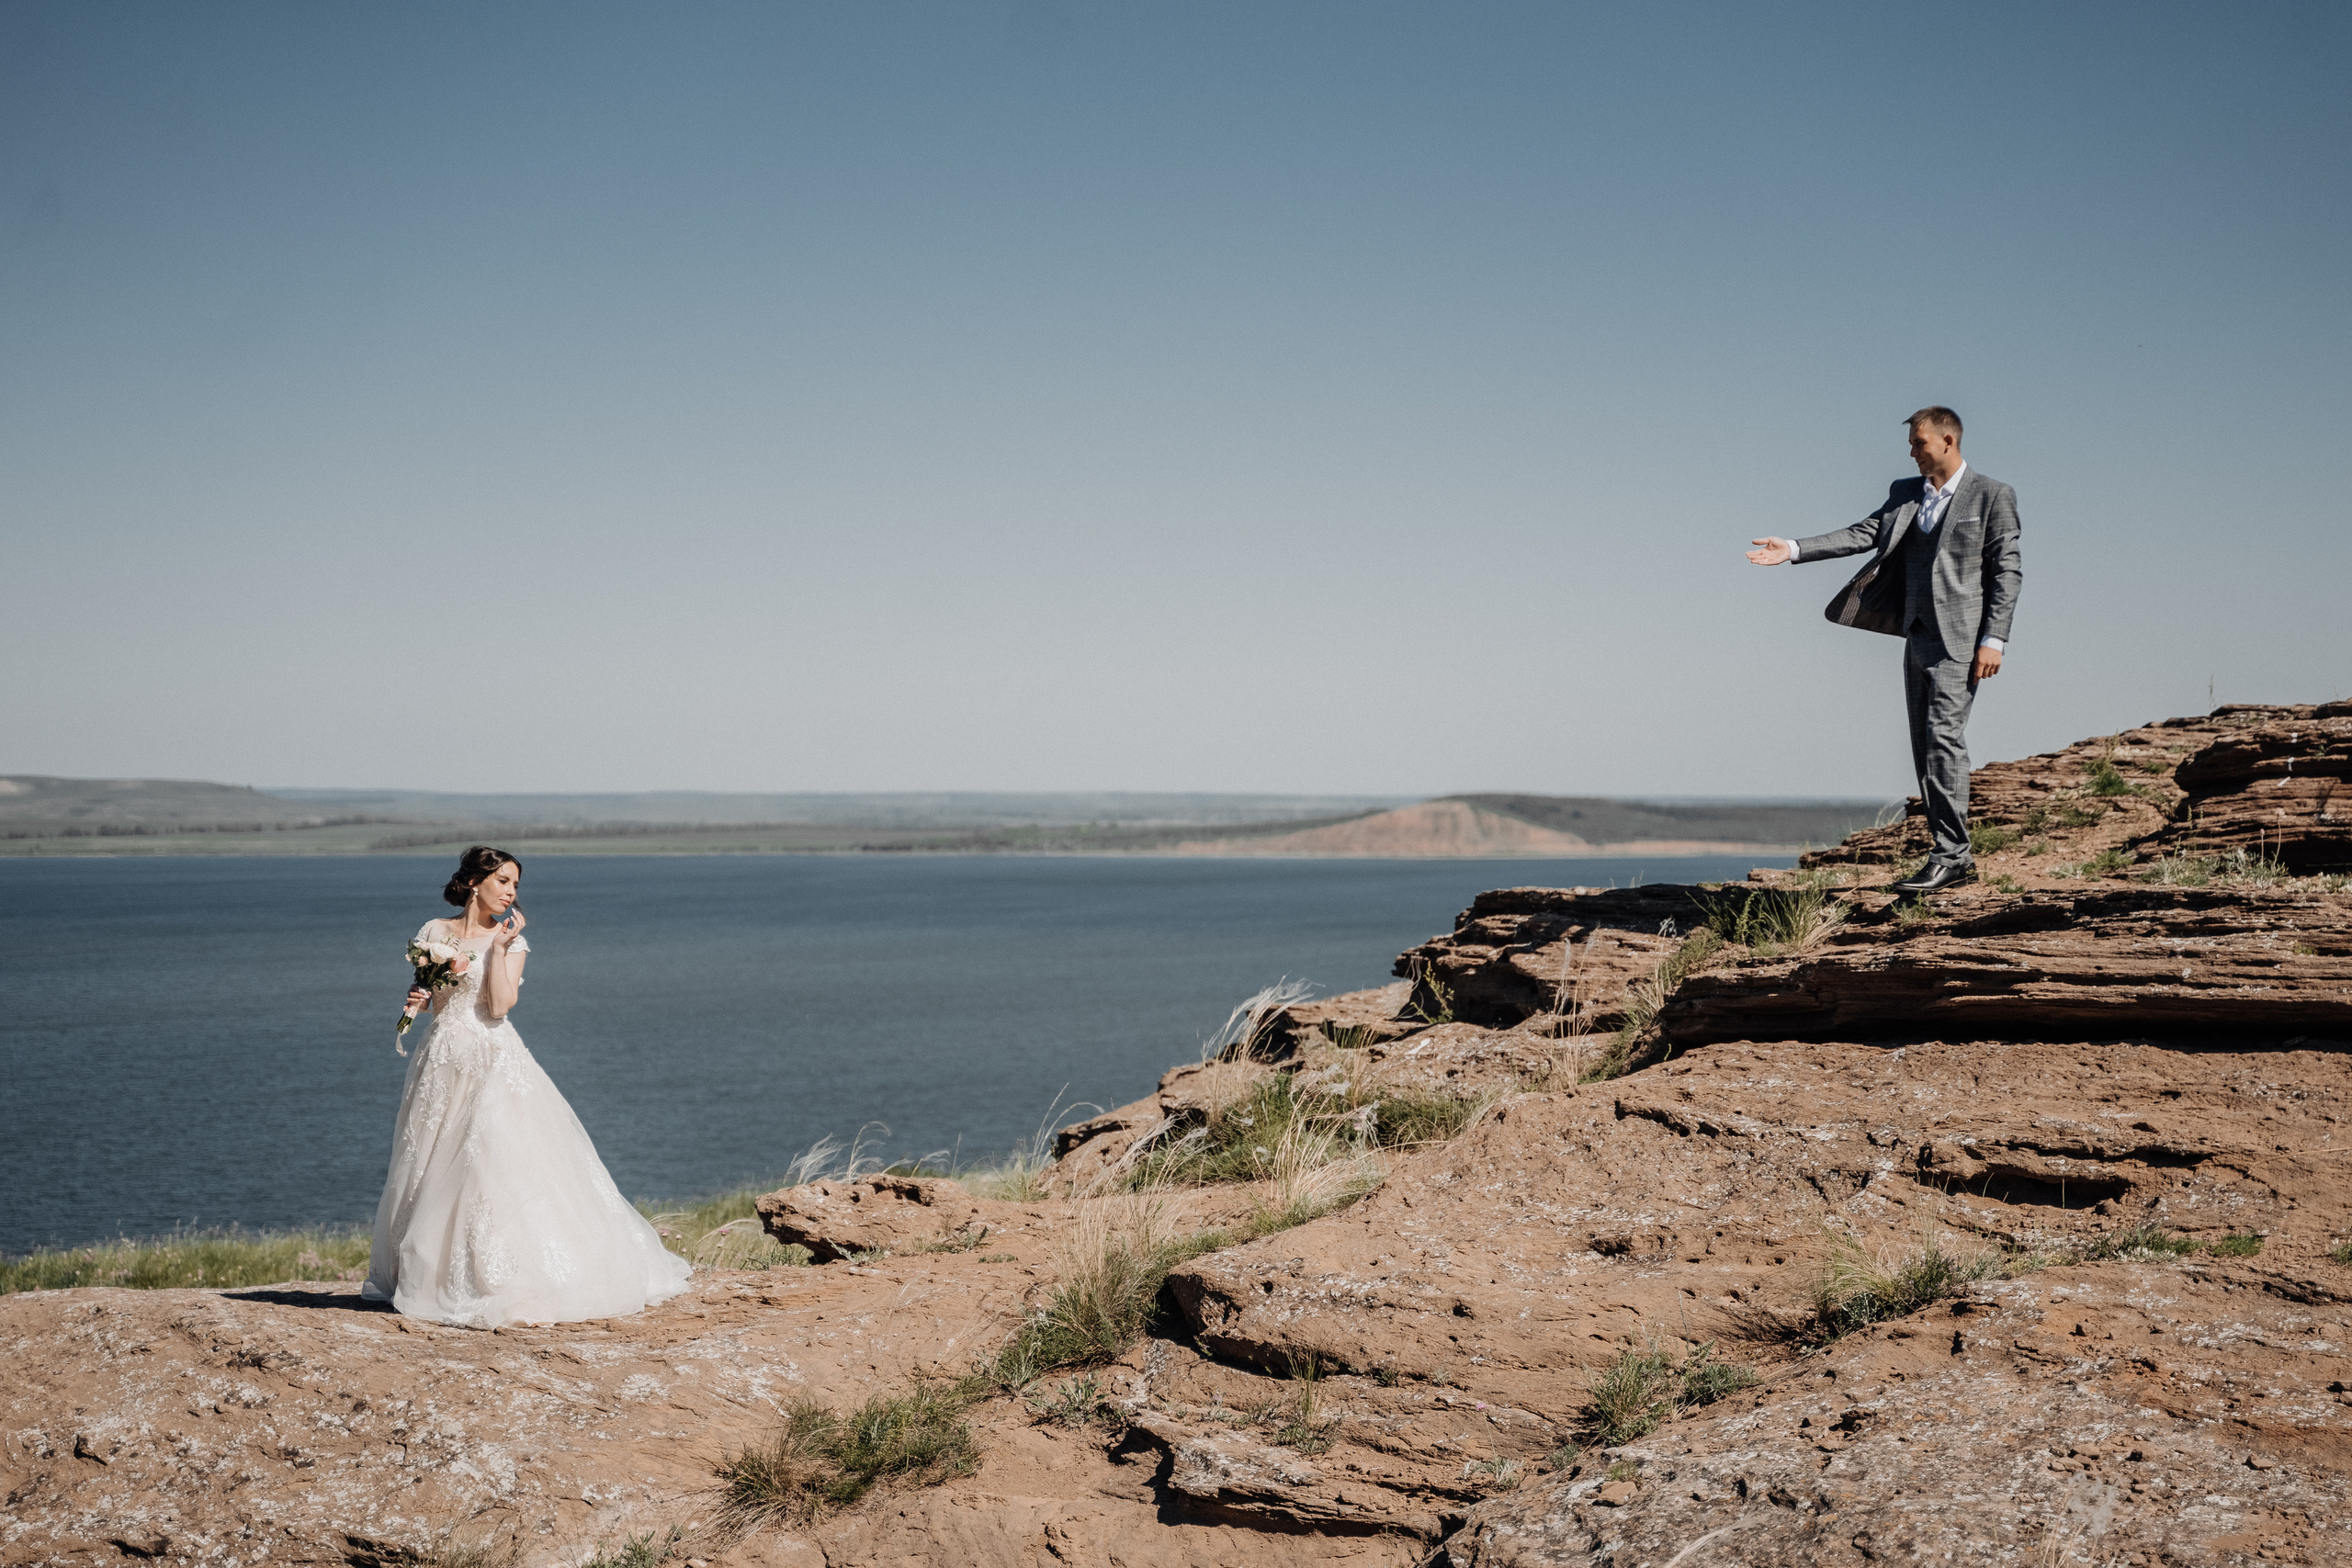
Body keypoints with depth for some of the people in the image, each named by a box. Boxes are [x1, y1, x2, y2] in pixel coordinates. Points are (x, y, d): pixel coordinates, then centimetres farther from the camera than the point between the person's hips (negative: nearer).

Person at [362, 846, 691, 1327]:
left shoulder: (512, 941, 2)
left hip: (494, 1062, -2)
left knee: (499, 1161, -13)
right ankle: (432, 1274, 17)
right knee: (435, 1168, 4)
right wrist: (414, 998, -10)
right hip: (444, 1063, 2)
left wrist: (499, 945, -10)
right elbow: (420, 995, 12)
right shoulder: (434, 932, 7)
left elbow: (499, 1005, -11)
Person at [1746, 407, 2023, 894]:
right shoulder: (1905, 494, 13)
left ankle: (1949, 853, -14)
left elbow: (2006, 571, -7)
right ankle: (1952, 856, 13)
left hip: (1959, 637, -7)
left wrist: (1993, 640, -14)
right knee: (1926, 747, 7)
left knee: (1943, 738, -16)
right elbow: (1862, 534, 4)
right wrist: (1794, 549, -9)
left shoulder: (1991, 496, -4)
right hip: (1918, 636, 7)